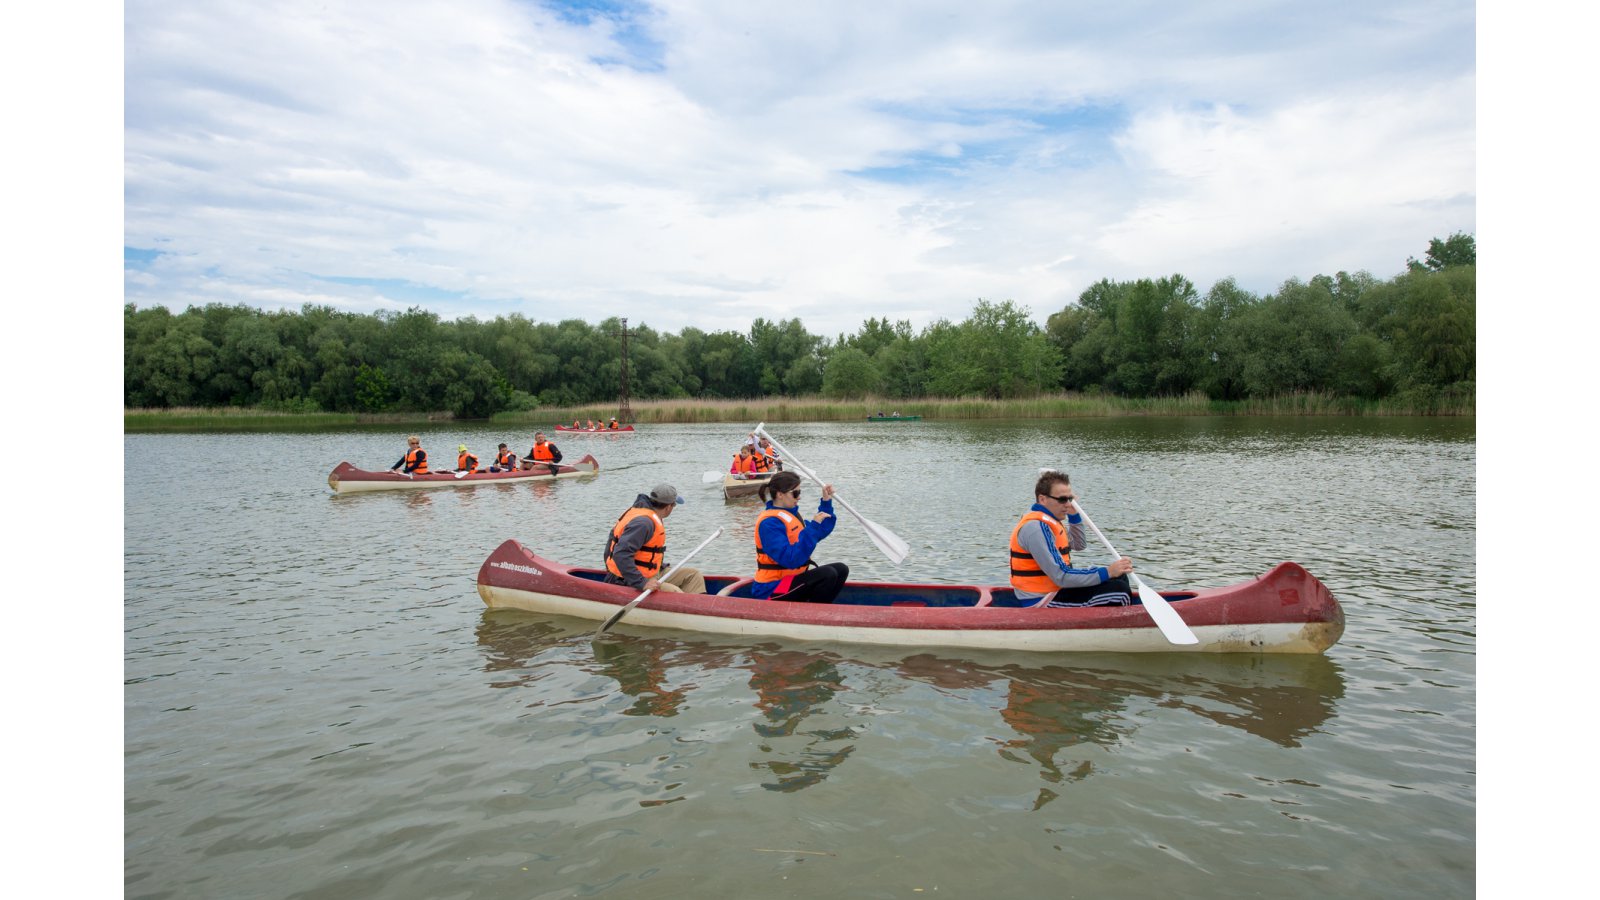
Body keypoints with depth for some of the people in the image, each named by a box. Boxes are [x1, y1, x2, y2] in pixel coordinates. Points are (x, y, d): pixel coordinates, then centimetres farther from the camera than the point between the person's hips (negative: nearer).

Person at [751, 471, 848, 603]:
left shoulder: (789, 513, 10)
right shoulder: (769, 522, -20)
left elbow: (820, 533, 21)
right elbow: (791, 560, -30)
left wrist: (826, 502, 11)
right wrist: (813, 526, -30)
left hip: (791, 578, 10)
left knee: (841, 569, 3)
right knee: (827, 574, -24)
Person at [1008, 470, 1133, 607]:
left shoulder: (1046, 519, 10)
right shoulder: (1036, 527, -23)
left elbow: (1078, 545, 25)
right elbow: (1061, 577, -26)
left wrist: (1074, 515, 9)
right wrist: (1107, 572, -24)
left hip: (1054, 588, 11)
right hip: (1041, 601, -11)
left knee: (1120, 578, 14)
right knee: (1119, 591, -19)